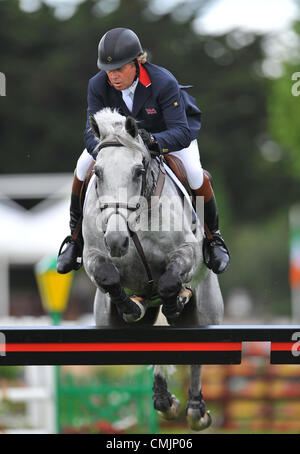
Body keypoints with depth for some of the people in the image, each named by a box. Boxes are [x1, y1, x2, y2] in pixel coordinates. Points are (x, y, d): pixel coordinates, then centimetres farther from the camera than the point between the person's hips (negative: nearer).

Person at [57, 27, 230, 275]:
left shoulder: (164, 82, -39)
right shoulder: (98, 85, -28)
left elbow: (181, 132, -42)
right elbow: (93, 132, -30)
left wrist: (154, 141, -64)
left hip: (167, 129, -3)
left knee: (194, 174, -28)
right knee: (84, 166, -18)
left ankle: (213, 236, 0)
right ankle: (76, 237, 1)